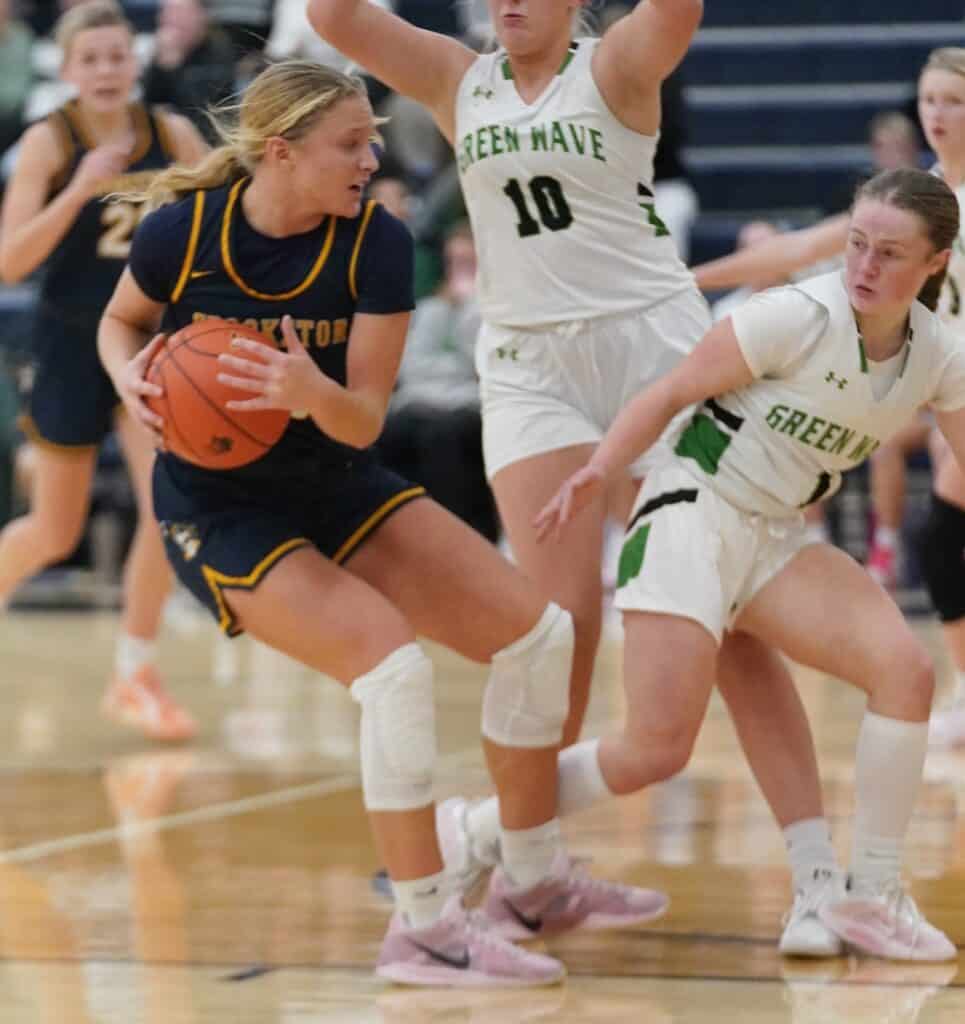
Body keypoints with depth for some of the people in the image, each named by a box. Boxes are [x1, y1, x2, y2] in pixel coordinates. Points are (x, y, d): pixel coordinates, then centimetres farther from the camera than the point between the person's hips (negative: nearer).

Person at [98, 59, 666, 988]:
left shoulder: (376, 243, -13)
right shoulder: (180, 232, -18)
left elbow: (363, 422, -14)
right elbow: (121, 322, 4)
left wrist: (312, 391, -37)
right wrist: (132, 376, -18)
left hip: (338, 485, 5)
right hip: (219, 511, -5)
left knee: (537, 632, -2)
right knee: (394, 664, -26)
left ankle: (536, 877, 17)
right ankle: (422, 927, -13)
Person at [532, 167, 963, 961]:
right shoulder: (801, 316, -17)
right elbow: (675, 391, -11)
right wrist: (597, 474, -23)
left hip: (778, 539, 5)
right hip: (694, 511, -5)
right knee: (657, 751, -15)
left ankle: (871, 895, -7)